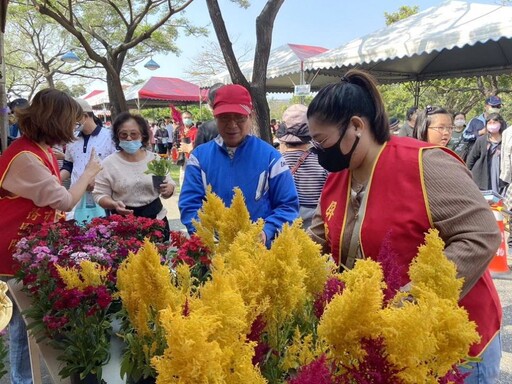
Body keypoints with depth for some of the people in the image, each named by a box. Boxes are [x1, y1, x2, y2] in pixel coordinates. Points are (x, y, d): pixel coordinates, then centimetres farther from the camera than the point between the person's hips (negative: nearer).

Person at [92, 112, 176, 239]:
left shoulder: (155, 159, 0)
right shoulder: (109, 163, -4)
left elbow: (170, 184, 6)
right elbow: (100, 194, -2)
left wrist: (167, 189, -17)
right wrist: (114, 204, -22)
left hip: (155, 218, 2)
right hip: (124, 222, -1)